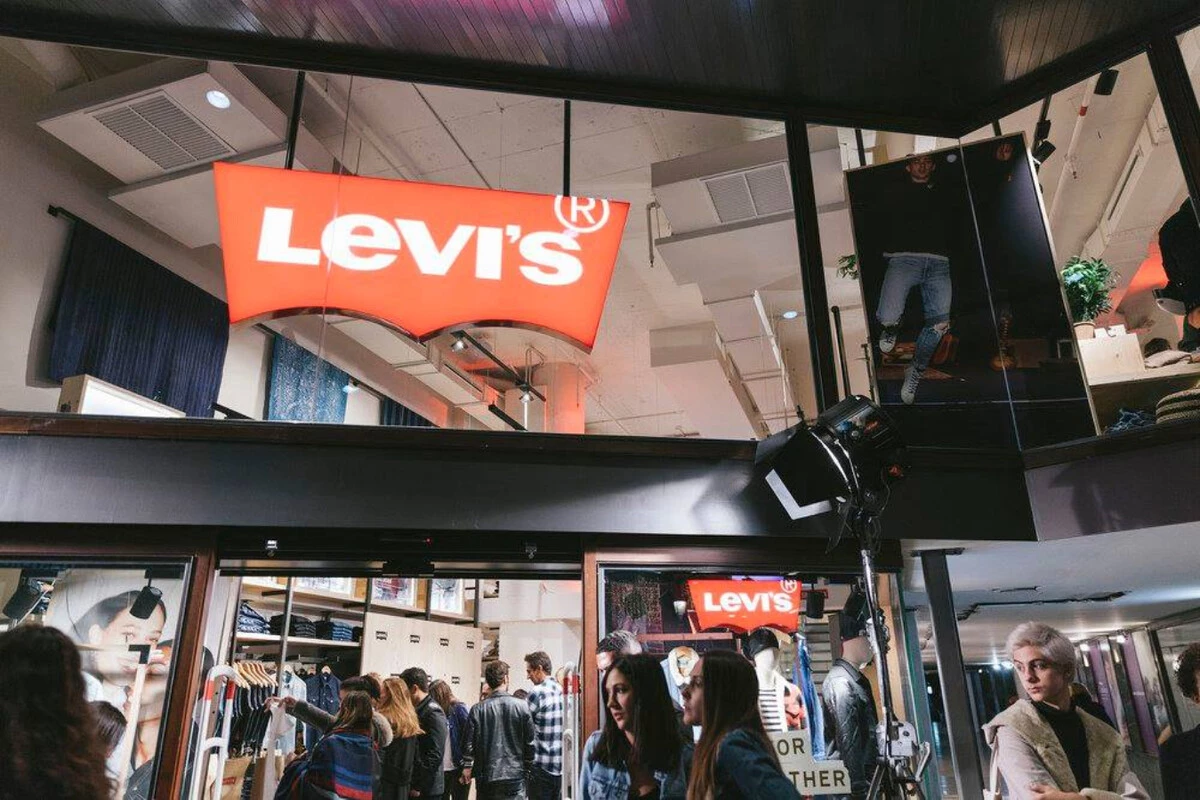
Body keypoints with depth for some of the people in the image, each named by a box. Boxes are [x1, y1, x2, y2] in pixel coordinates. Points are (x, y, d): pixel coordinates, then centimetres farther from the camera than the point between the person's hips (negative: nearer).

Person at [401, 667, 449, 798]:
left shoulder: (433, 713, -15)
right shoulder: (418, 711, 13)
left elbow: (435, 756, -19)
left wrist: (418, 786, -17)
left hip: (426, 789, -8)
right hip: (412, 786, 8)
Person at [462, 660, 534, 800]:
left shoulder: (478, 710, -7)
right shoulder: (522, 706, -7)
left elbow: (470, 743, -6)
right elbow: (530, 742, -2)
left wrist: (466, 767, 7)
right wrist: (527, 769, 11)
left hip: (486, 777, 1)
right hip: (515, 775, -1)